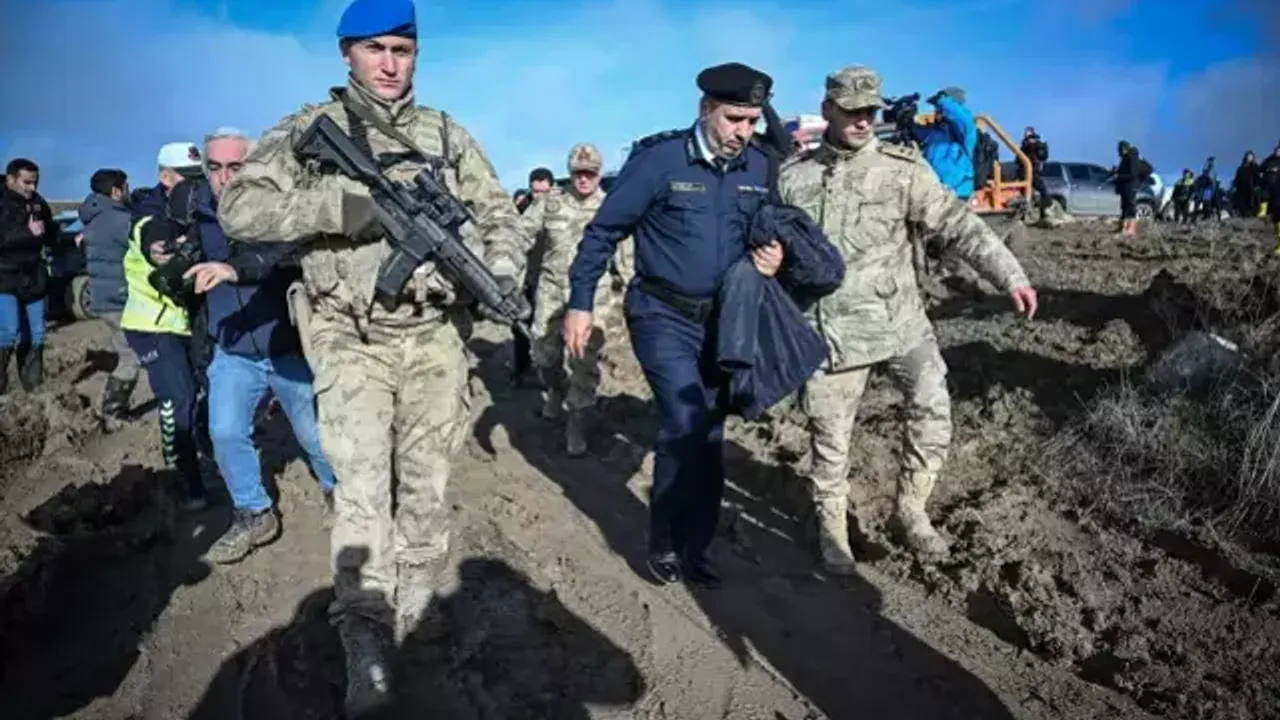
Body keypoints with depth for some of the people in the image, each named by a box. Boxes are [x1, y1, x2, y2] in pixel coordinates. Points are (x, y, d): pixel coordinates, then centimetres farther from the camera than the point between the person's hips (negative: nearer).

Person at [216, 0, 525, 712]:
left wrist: (500, 275, -10)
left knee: (426, 486, 9)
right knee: (361, 486, -8)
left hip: (435, 338, 2)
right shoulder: (312, 128, 0)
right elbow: (239, 207, -9)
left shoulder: (447, 134, 8)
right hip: (352, 340, -2)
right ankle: (366, 640, 0)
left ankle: (412, 613, 27)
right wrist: (338, 205, -21)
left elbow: (502, 217, 11)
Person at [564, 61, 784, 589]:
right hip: (662, 315, -5)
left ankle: (695, 548, 26)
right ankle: (663, 540, 6)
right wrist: (580, 303, -8)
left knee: (710, 436, 10)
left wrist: (772, 257, -6)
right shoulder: (659, 158, -14)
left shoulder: (760, 168, 0)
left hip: (723, 318, 5)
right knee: (685, 424, -17)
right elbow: (603, 232, -8)